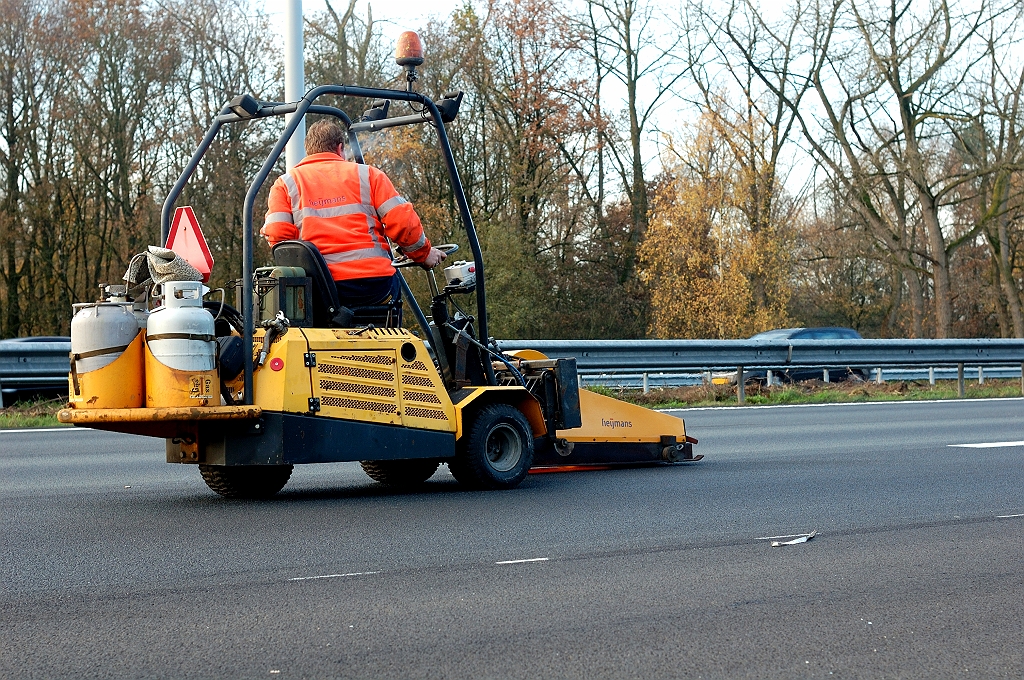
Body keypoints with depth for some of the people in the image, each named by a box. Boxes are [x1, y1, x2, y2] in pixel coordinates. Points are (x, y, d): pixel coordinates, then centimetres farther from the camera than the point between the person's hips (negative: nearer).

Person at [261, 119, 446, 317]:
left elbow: (277, 236, 0)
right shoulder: (367, 174, 11)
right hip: (373, 285, -1)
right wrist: (424, 253, 19)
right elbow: (402, 223, 3)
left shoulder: (285, 184, 13)